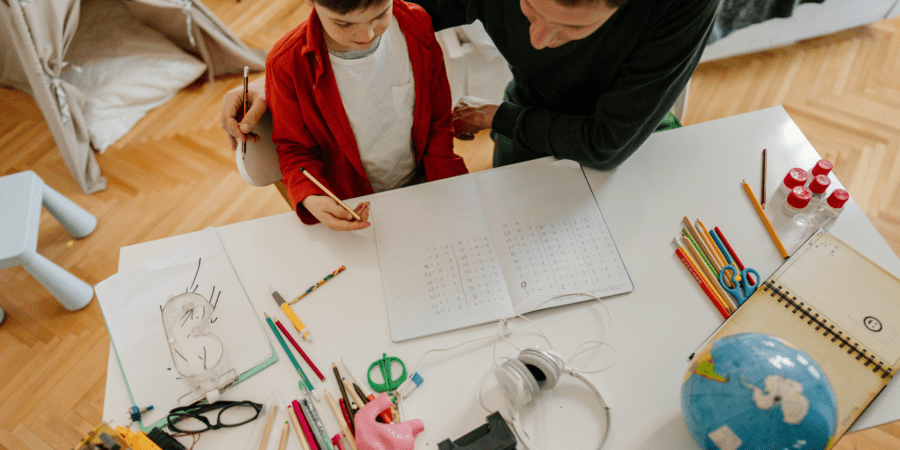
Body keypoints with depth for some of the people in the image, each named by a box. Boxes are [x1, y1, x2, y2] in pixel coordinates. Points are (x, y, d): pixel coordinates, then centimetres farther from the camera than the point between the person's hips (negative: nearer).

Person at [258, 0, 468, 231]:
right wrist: (310, 200, -25)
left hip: (420, 185, 2)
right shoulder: (286, 62, -18)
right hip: (348, 205, -1)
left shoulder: (417, 27, -12)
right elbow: (295, 148, -4)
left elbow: (438, 123, -1)